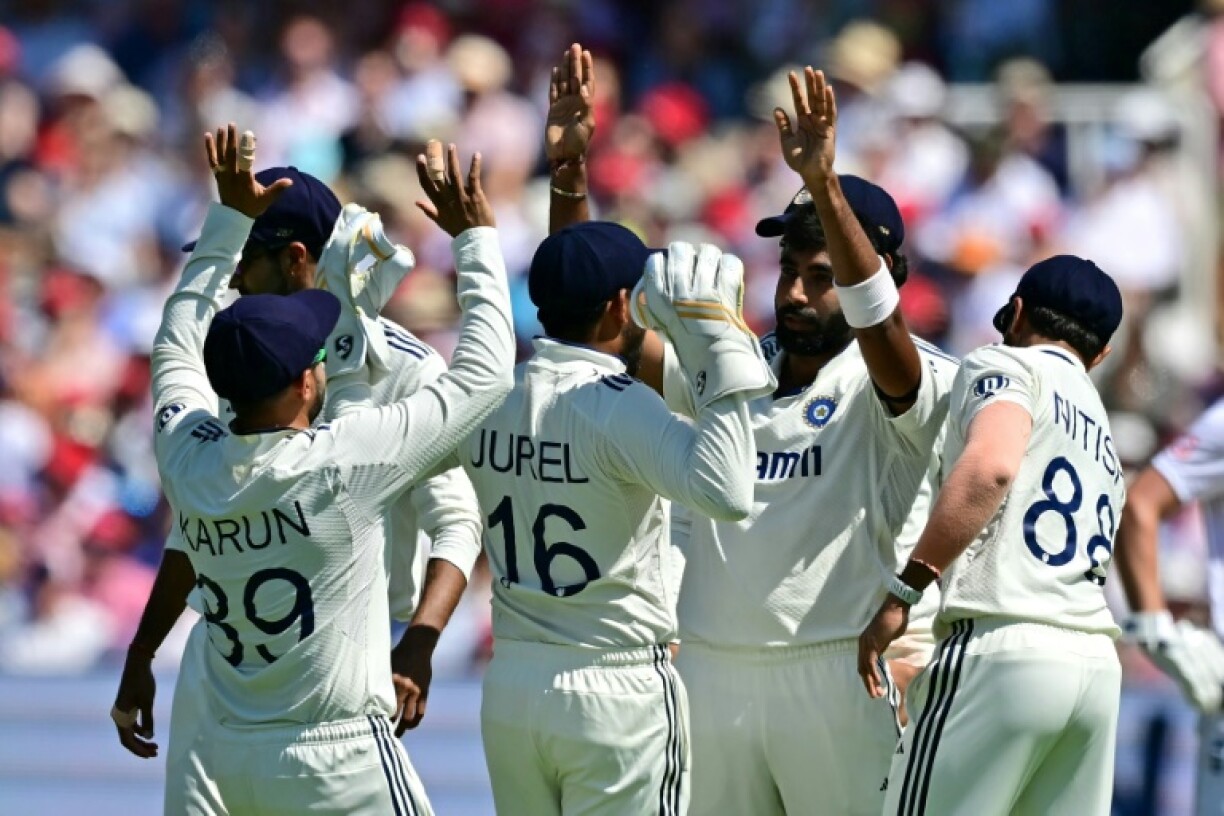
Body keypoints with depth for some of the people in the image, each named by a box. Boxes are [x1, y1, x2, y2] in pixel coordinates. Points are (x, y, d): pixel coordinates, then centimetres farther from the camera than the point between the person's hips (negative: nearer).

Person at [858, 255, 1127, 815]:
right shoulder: (1103, 435, 27)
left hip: (1003, 651, -8)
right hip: (1096, 666, 8)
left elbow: (991, 465, -17)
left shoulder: (1006, 365, 4)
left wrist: (903, 590, -19)